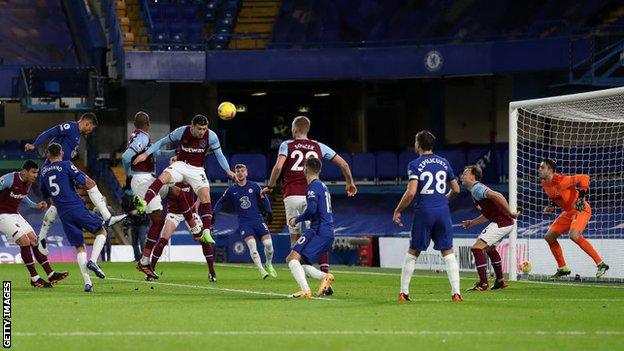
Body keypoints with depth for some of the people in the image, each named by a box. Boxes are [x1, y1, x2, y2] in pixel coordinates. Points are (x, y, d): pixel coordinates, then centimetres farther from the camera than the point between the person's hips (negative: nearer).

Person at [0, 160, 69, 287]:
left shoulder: (28, 183, 4)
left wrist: (35, 205, 12)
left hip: (15, 214, 9)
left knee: (34, 240, 3)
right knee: (25, 241, -16)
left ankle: (51, 274, 5)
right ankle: (34, 279, -8)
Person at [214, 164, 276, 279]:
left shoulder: (254, 186, 4)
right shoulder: (232, 190, 4)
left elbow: (264, 199, 14)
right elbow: (221, 202, 14)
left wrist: (268, 212, 7)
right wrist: (214, 215, 4)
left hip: (258, 220, 1)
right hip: (244, 223, -1)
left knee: (268, 243, -11)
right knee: (251, 243, -22)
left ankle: (269, 265, 17)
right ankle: (261, 270, -18)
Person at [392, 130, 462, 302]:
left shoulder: (415, 165, -5)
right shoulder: (444, 163, 9)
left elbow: (411, 192, -14)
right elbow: (456, 189, 15)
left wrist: (398, 211, -2)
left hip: (423, 211, -3)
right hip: (443, 211, 3)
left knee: (412, 253, 10)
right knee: (448, 252, 6)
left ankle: (403, 292, 11)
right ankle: (456, 293, -4)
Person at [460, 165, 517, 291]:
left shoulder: (476, 189, -13)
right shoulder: (475, 190, 20)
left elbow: (496, 196, -29)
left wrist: (509, 213, -25)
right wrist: (472, 222, 24)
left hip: (501, 222, -11)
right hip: (505, 223, 11)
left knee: (477, 248, -13)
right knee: (490, 248, 32)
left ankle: (483, 284, -14)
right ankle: (500, 281, 41)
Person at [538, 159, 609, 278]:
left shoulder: (561, 180, -24)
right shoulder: (544, 184, 3)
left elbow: (584, 178, -23)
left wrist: (582, 197, -30)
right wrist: (552, 205, 5)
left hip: (581, 209, -9)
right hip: (568, 212, 9)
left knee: (574, 235, -31)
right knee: (549, 236, 6)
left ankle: (601, 264, -25)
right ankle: (563, 268, 18)